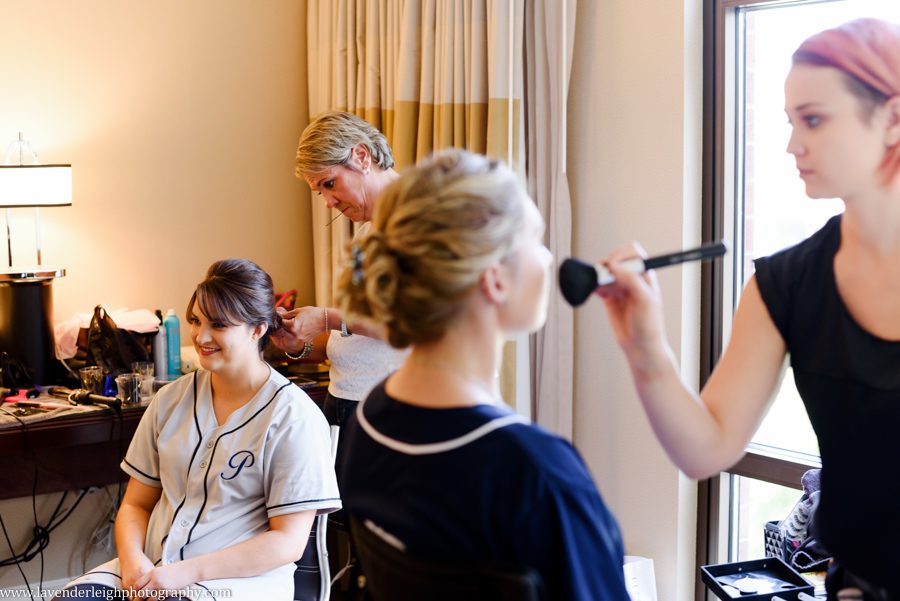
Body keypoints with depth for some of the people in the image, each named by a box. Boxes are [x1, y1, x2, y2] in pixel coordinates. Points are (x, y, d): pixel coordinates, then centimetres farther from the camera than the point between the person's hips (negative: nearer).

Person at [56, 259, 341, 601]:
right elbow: (136, 504, 14)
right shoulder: (171, 400, 10)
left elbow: (288, 542, -9)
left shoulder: (293, 418, -6)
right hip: (153, 569, 4)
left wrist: (188, 572, -17)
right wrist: (133, 559, -8)